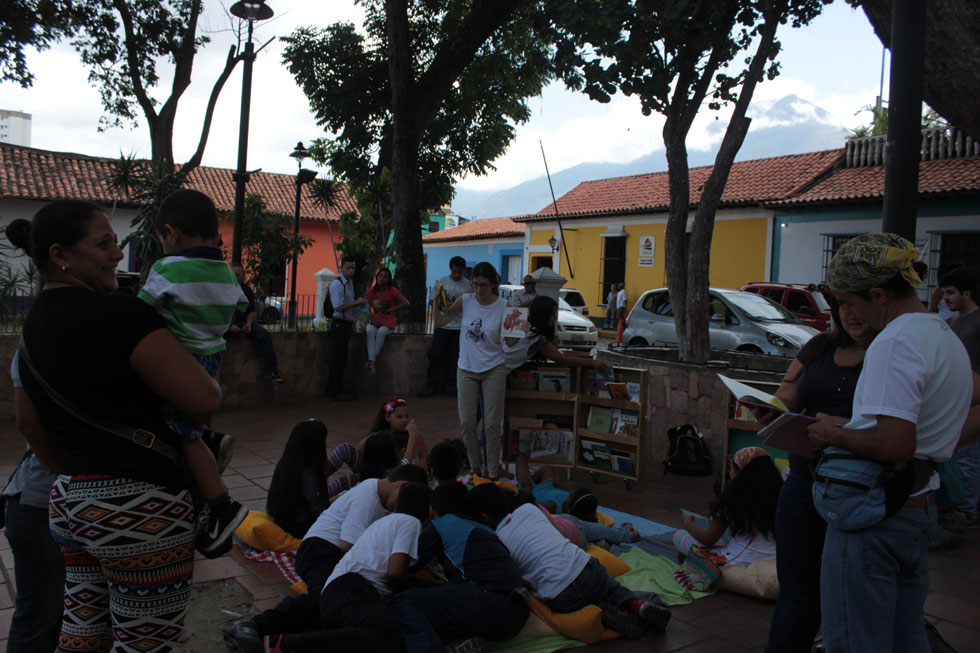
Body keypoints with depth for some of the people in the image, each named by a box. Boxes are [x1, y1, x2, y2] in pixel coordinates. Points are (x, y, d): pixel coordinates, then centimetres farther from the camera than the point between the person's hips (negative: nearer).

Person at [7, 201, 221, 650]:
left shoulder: (34, 323, 11)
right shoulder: (120, 314, -18)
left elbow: (29, 421, 23)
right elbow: (204, 400, -22)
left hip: (70, 501, 9)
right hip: (138, 507, -9)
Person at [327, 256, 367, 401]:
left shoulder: (350, 282, 16)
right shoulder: (337, 284, -14)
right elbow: (338, 307, -22)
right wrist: (357, 302, -18)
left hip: (346, 323, 10)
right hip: (339, 324, -9)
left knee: (342, 359, 14)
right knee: (337, 359, -5)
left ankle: (338, 390, 23)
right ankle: (335, 392, 0)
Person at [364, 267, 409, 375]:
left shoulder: (392, 291, -4)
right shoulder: (372, 291, 3)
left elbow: (406, 303, -10)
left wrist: (391, 309, -10)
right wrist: (374, 318, -13)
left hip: (388, 321, -2)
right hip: (375, 320, 2)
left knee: (381, 332, -35)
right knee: (370, 331, -33)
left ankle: (371, 361, -39)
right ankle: (372, 362, -46)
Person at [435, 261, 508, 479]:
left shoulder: (503, 307, -8)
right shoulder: (466, 300, -2)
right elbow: (440, 322, 2)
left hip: (493, 370, -2)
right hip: (467, 369, 2)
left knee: (492, 422, 2)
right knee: (467, 421, 7)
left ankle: (492, 469, 15)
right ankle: (474, 466, 22)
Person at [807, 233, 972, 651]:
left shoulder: (894, 342, -20)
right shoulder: (948, 337, 11)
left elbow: (894, 444, -29)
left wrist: (836, 433, -13)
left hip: (872, 517, -10)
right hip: (921, 511, 10)